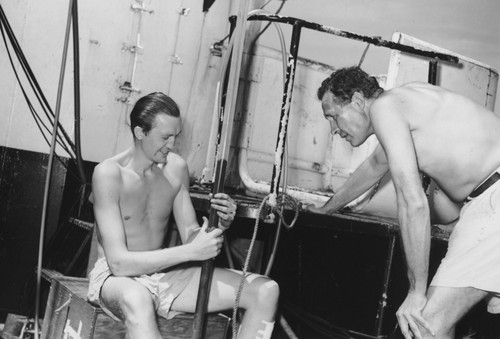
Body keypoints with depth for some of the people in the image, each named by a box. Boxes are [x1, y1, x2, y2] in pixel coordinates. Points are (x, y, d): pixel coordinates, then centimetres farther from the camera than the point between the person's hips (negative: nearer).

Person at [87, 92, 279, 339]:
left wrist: (218, 226, -19)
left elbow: (191, 237, 4)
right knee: (137, 300, -46)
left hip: (164, 272, 6)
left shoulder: (176, 168, 0)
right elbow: (118, 262, -24)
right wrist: (191, 252, -29)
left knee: (266, 291, -9)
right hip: (116, 277, -6)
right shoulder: (109, 173, -18)